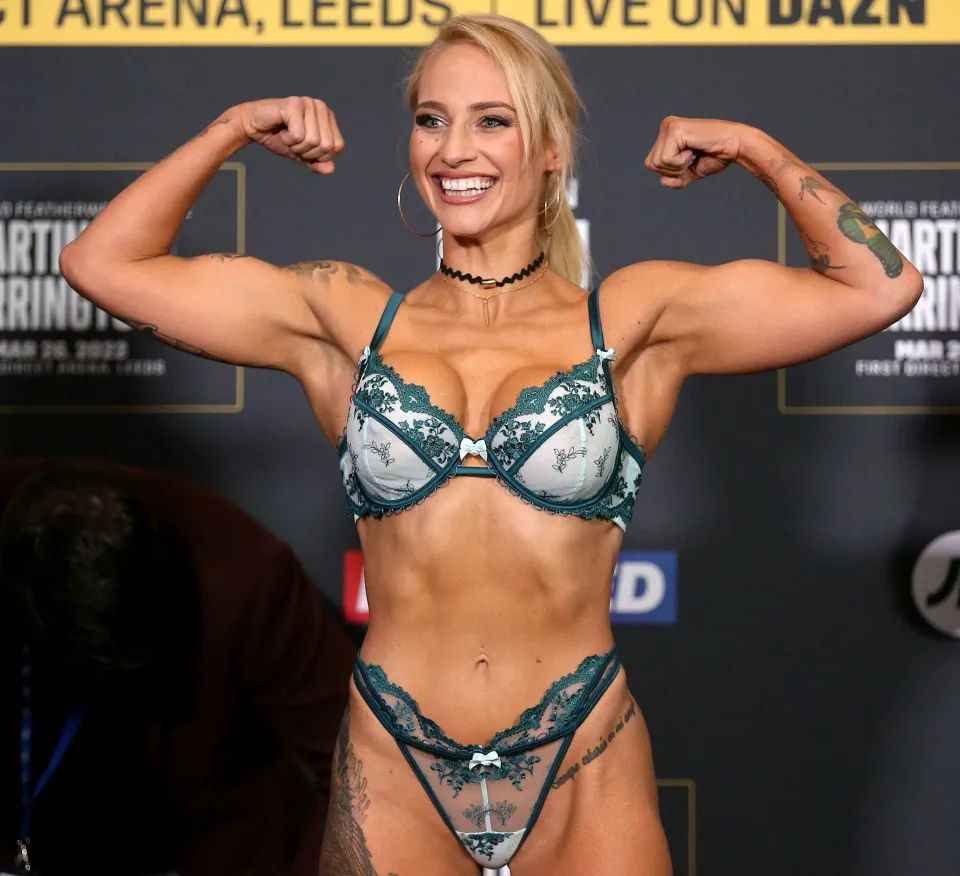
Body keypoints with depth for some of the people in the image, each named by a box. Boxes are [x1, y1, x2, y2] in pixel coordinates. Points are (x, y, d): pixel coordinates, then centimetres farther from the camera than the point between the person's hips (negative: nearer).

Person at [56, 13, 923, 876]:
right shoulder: (348, 318, 7)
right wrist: (236, 127, 9)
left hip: (584, 775, -1)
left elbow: (881, 286, 0)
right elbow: (102, 262, 7)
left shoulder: (630, 319, 4)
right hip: (395, 775, 1)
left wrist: (753, 148, 5)